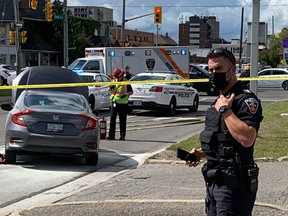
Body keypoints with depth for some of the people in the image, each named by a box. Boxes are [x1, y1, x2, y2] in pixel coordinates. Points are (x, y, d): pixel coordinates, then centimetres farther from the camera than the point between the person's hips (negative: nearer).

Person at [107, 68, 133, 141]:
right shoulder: (114, 81, 10)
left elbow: (131, 92, -1)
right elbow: (111, 90, 16)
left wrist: (125, 94, -20)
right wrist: (111, 87, -7)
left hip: (123, 103, -4)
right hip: (114, 102, 4)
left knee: (122, 120, 2)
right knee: (112, 119, -1)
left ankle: (122, 135, 8)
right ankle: (111, 135, 2)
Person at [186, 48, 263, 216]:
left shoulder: (246, 100, -14)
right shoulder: (219, 101, 16)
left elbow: (247, 139, -29)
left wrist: (224, 109, -22)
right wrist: (202, 153, 10)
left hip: (235, 185, -9)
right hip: (214, 182, 9)